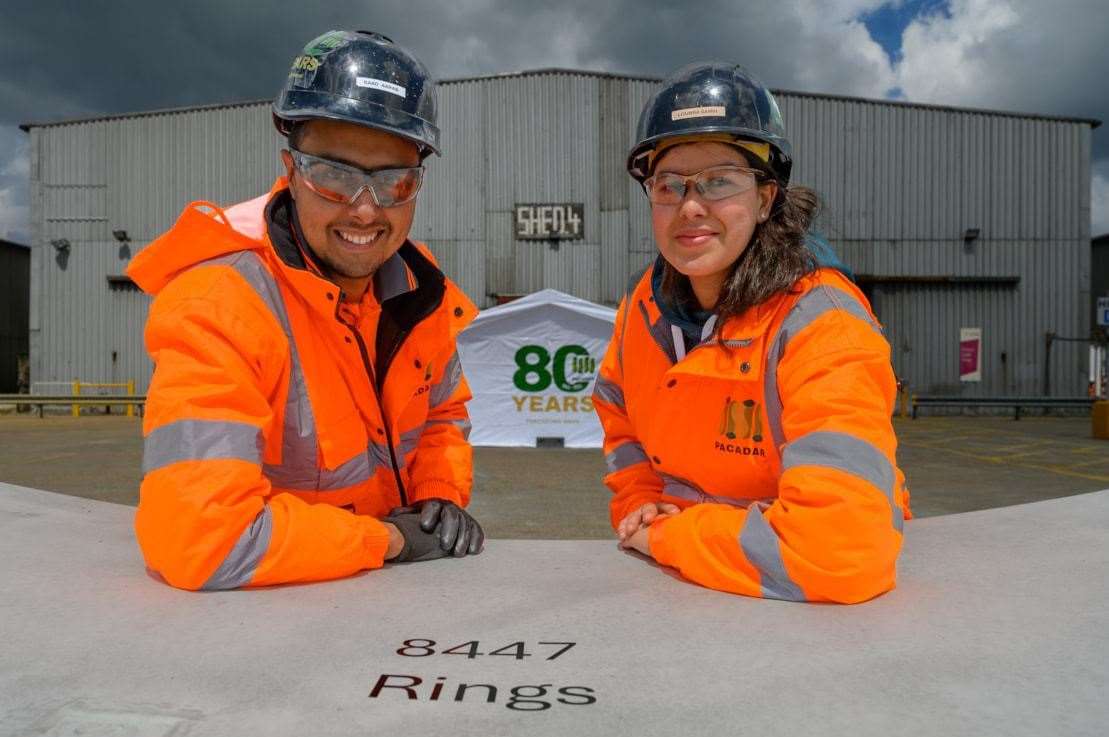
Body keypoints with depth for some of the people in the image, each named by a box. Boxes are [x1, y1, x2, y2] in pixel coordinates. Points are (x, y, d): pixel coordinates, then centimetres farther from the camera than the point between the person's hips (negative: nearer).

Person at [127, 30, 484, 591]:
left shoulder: (418, 286, -5)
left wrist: (442, 499, -7)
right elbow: (196, 538, -31)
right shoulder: (216, 306, -24)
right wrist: (388, 539, -21)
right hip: (251, 606, -4)